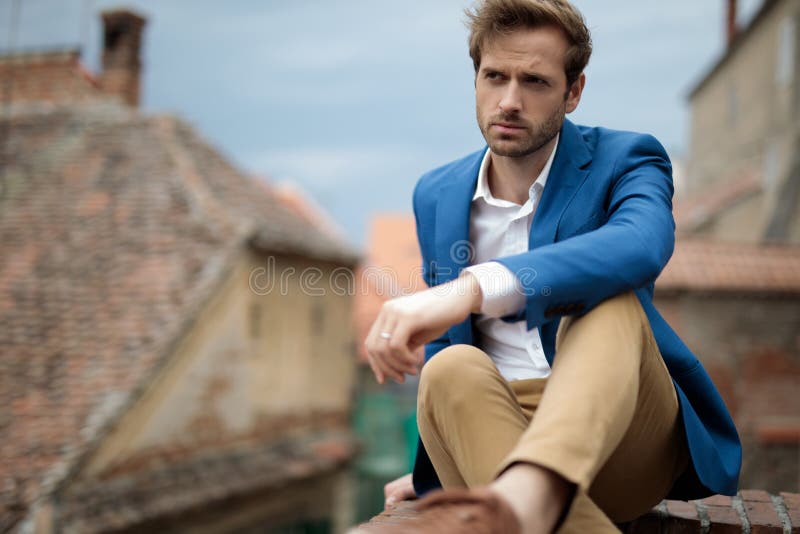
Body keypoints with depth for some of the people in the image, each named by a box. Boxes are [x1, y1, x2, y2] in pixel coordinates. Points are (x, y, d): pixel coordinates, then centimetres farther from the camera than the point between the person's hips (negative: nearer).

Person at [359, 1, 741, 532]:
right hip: (495, 429, 3)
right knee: (451, 370, -30)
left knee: (608, 299, -33)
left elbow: (642, 246, -28)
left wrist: (473, 288, -43)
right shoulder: (436, 195, 12)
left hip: (620, 428, -2)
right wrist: (430, 471, 22)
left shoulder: (624, 160, -2)